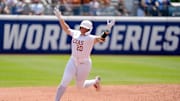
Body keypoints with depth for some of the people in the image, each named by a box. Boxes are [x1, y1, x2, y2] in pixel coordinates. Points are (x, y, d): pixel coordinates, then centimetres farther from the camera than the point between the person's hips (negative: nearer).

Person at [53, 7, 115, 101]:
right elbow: (66, 29, 14)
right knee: (64, 83, -8)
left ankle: (95, 81, 40)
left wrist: (108, 29, -42)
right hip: (73, 61, 3)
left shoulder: (91, 38, -12)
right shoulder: (75, 33, 3)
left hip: (85, 64, -3)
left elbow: (101, 38, -27)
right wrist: (60, 18, 7)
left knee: (80, 86, 12)